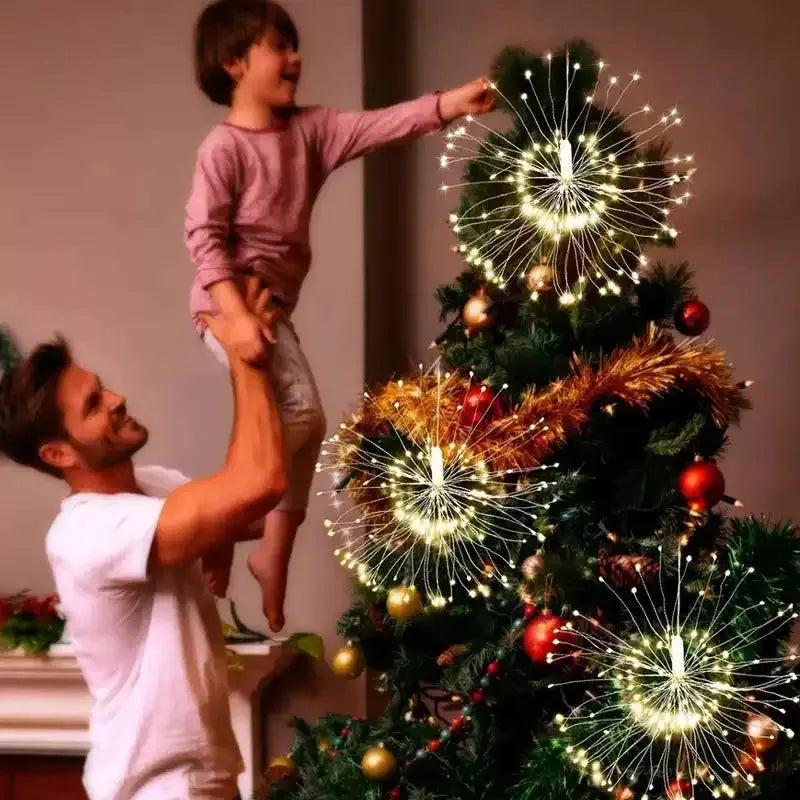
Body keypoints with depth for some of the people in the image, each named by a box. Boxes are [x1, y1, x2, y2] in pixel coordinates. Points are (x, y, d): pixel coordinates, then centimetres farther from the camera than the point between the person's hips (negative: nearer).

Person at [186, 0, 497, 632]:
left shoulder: (308, 129, 8)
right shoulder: (224, 147, -12)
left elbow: (376, 127, 0)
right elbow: (203, 236, -18)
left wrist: (452, 104, -12)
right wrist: (240, 314, -27)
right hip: (233, 302, -9)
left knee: (302, 425, 13)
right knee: (301, 410, -21)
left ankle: (273, 556, 25)